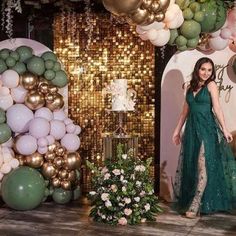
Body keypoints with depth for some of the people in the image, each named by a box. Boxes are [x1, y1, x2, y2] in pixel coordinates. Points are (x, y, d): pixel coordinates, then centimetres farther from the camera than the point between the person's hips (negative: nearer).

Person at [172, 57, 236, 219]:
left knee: (203, 167, -7)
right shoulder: (190, 87, 13)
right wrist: (178, 130, 19)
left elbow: (217, 107, -10)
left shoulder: (211, 85, -2)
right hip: (191, 129, 6)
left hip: (207, 129, -6)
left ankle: (195, 206, -5)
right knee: (189, 165, 9)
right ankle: (186, 201, 19)